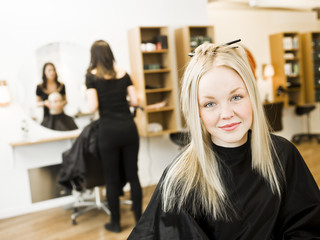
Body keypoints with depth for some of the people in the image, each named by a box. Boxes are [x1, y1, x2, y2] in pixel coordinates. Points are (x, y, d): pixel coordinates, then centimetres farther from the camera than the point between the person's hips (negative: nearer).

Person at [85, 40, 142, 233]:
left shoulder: (92, 76, -2)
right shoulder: (123, 73, 7)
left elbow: (93, 107, -10)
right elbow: (135, 101, 3)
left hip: (109, 130, -3)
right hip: (129, 128, 3)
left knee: (112, 179, 8)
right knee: (133, 175, 11)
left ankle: (115, 222, 21)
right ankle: (139, 218, 21)